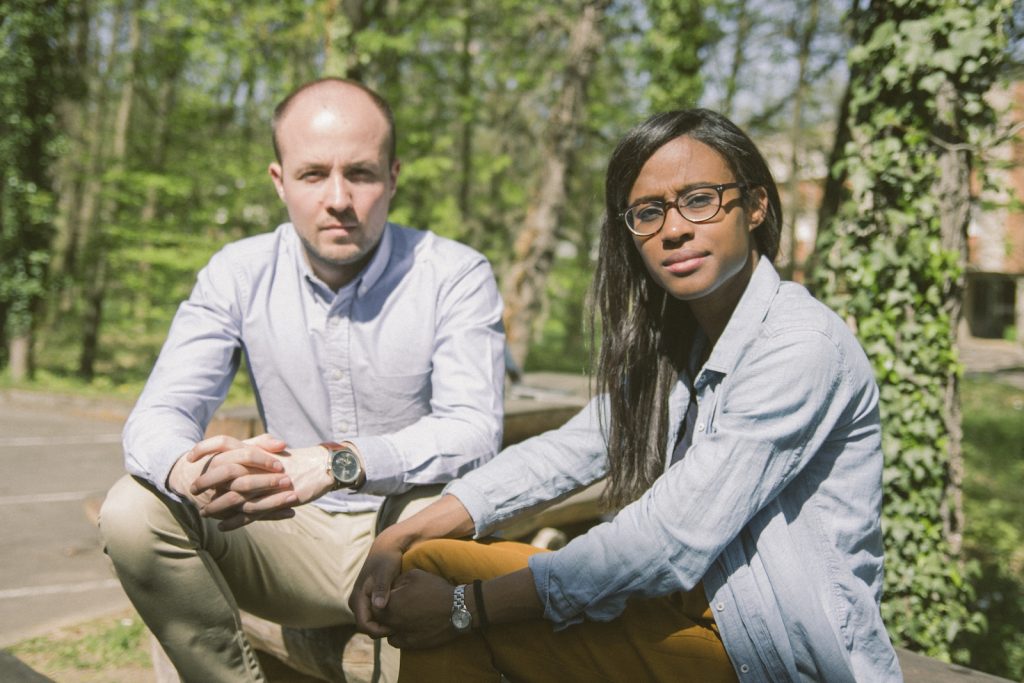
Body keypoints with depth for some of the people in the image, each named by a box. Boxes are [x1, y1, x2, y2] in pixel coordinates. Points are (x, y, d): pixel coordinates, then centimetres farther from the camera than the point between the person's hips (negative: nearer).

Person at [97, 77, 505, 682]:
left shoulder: (456, 276, -10)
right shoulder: (238, 275, -1)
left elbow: (474, 429, -22)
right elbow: (157, 413, -9)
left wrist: (341, 463, -41)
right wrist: (187, 471, -35)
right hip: (294, 539, 3)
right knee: (134, 509, -19)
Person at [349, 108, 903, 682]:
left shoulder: (801, 345, -19)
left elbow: (672, 542, -24)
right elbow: (569, 450, 5)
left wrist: (467, 607, -21)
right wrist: (400, 539, -6)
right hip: (707, 605, 7)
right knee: (434, 561, -1)